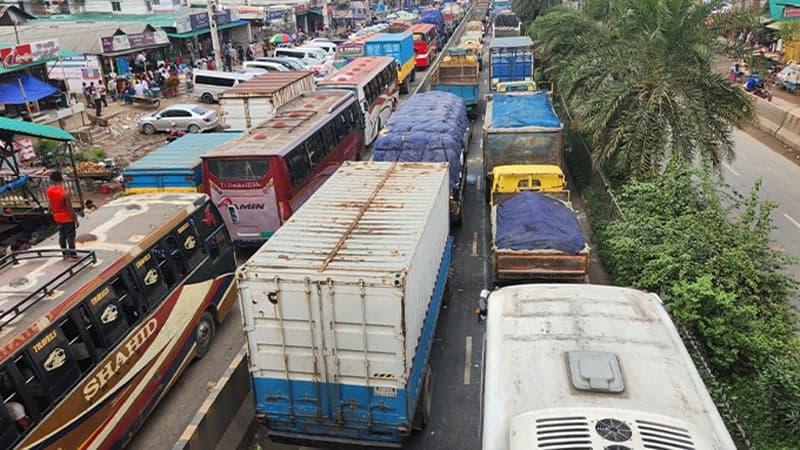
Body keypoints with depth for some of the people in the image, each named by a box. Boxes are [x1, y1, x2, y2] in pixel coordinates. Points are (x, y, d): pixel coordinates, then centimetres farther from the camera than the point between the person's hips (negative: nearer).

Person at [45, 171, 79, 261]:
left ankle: (65, 254, 29)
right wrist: (76, 220, -12)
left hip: (57, 217, 6)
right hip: (67, 218, -6)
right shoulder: (65, 193, -27)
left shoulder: (49, 191, -7)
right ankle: (72, 255, 12)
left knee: (62, 235, 18)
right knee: (70, 236, 4)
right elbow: (70, 209, -20)